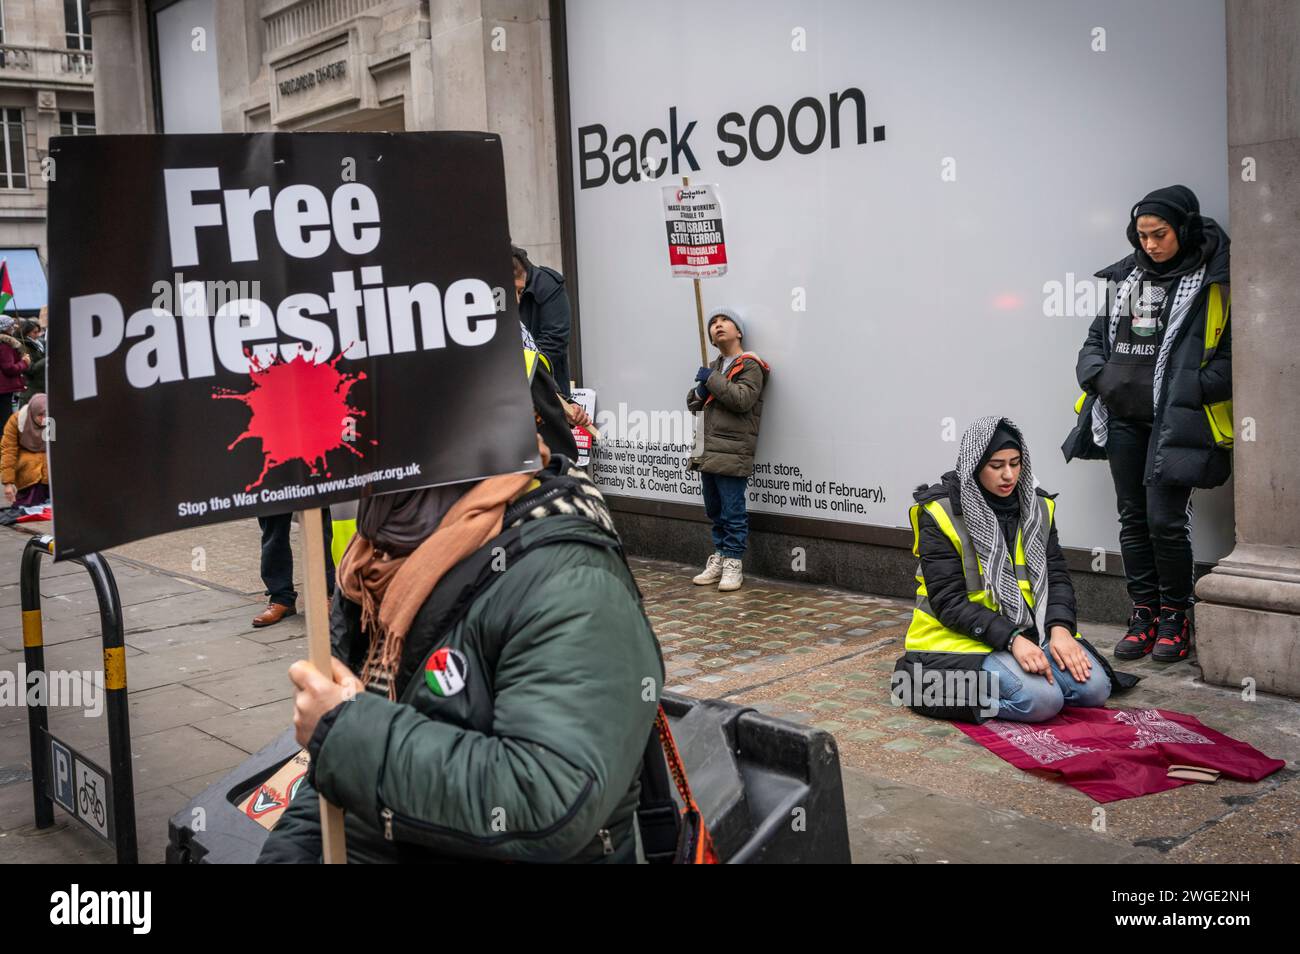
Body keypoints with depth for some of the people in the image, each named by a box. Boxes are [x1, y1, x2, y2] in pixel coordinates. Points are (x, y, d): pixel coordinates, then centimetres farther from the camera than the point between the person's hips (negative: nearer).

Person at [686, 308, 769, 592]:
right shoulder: (714, 368, 21)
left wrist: (711, 380, -13)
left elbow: (742, 399, -19)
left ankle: (733, 563, 1)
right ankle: (719, 558, 23)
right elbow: (692, 403, 22)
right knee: (715, 511, 14)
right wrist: (700, 392, -1)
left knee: (733, 512, -5)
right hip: (708, 452, 8)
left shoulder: (750, 366, -4)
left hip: (732, 454, -8)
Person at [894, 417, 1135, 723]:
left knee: (1094, 687, -15)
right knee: (1040, 701, -28)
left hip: (1030, 630, 7)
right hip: (965, 637, -6)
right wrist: (1011, 639, -26)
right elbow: (948, 600, -15)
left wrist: (1060, 628, -16)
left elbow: (1057, 575, 5)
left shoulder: (1038, 506, 8)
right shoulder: (941, 513, -11)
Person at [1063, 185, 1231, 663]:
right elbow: (1097, 336, 22)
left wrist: (1195, 389, -17)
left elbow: (1234, 353, -6)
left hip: (1176, 421, -5)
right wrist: (1096, 375, 5)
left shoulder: (1213, 282, -3)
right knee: (1132, 519, 10)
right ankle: (1144, 614, 20)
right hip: (1123, 418, 6)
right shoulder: (1127, 277, 13)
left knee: (1165, 520, -7)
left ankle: (1175, 617, 11)